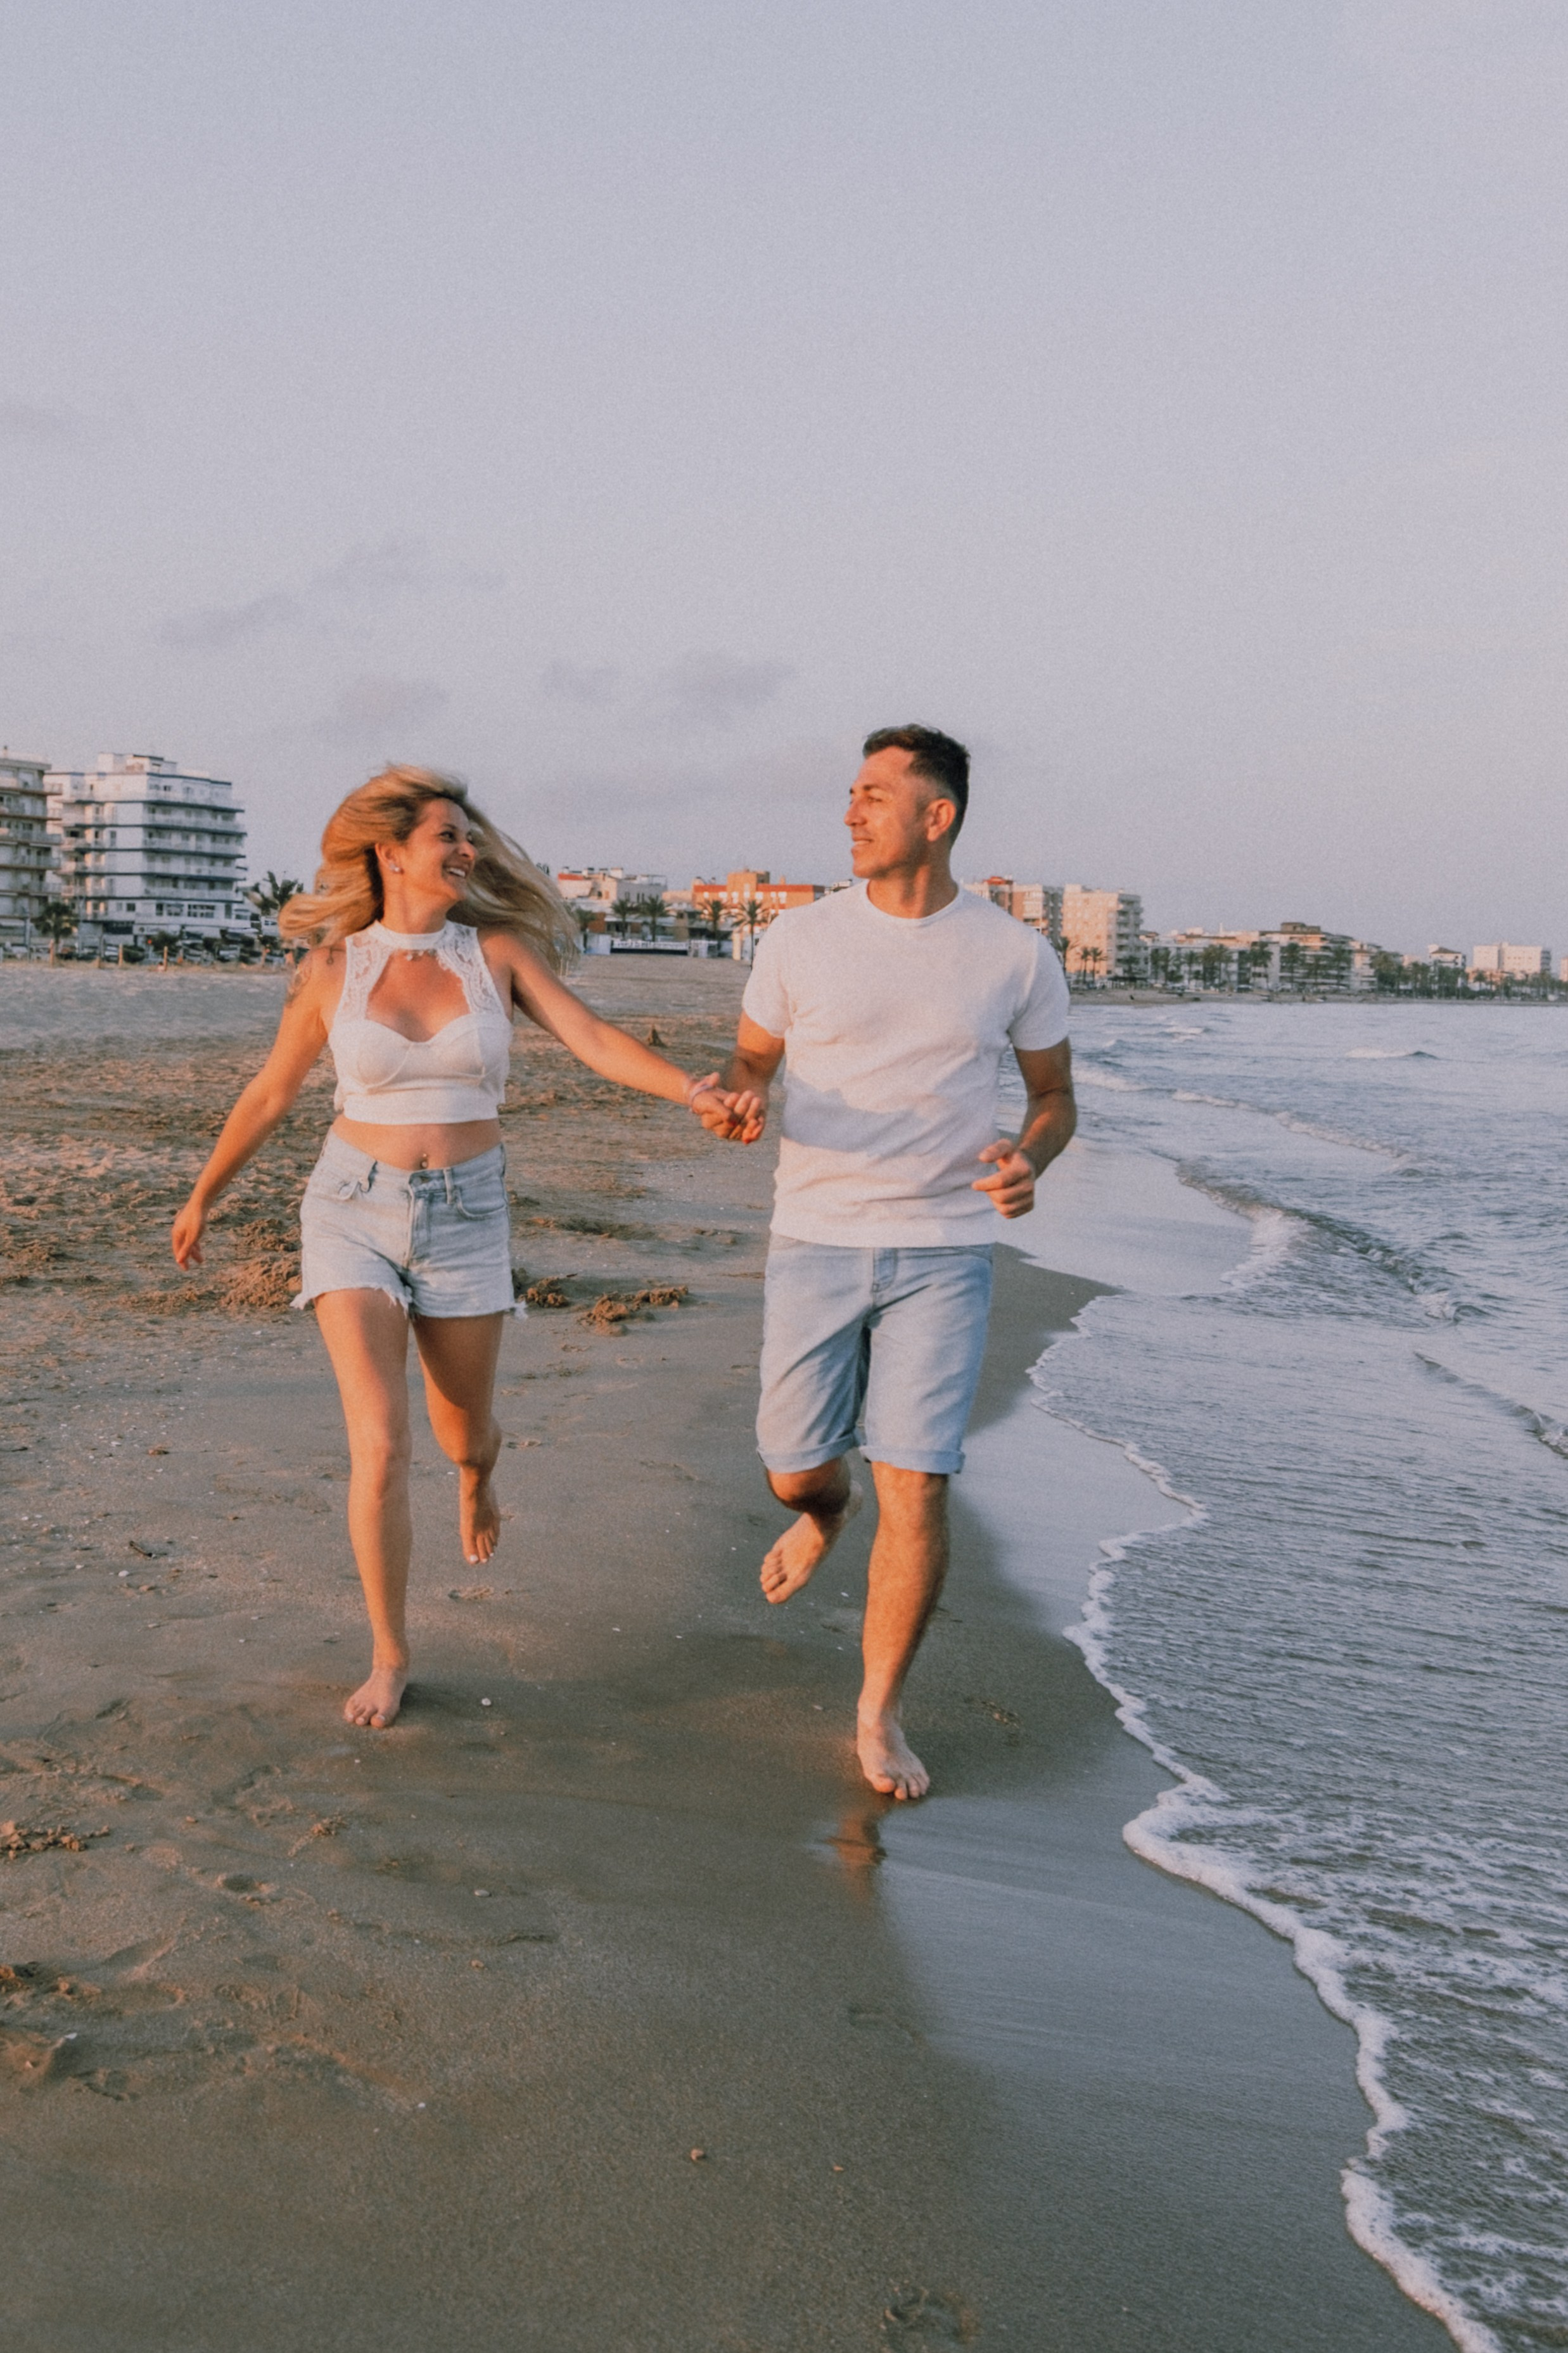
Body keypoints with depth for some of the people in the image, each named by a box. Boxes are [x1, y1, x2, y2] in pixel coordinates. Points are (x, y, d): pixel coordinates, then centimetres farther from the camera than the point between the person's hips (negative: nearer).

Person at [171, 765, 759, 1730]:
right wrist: (203, 1197, 20)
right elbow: (271, 1094, 9)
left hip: (466, 1218, 1)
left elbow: (594, 1039, -16)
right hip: (354, 1212, -1)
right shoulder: (335, 970, -4)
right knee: (381, 1447, -11)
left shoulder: (496, 950, -3)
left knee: (462, 1427, 16)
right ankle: (391, 1657, 7)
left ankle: (478, 1474, 57)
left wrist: (697, 1091, -33)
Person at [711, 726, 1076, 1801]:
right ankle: (828, 1511, 49)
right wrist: (741, 1098, -12)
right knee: (793, 1470, 8)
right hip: (816, 1239, 2)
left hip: (945, 1253, -1)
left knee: (917, 1489, -7)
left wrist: (1029, 1160, -13)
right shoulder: (801, 940, 0)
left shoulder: (1017, 956, -1)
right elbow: (753, 1057, 13)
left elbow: (1056, 1095, 10)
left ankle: (880, 1714, 13)